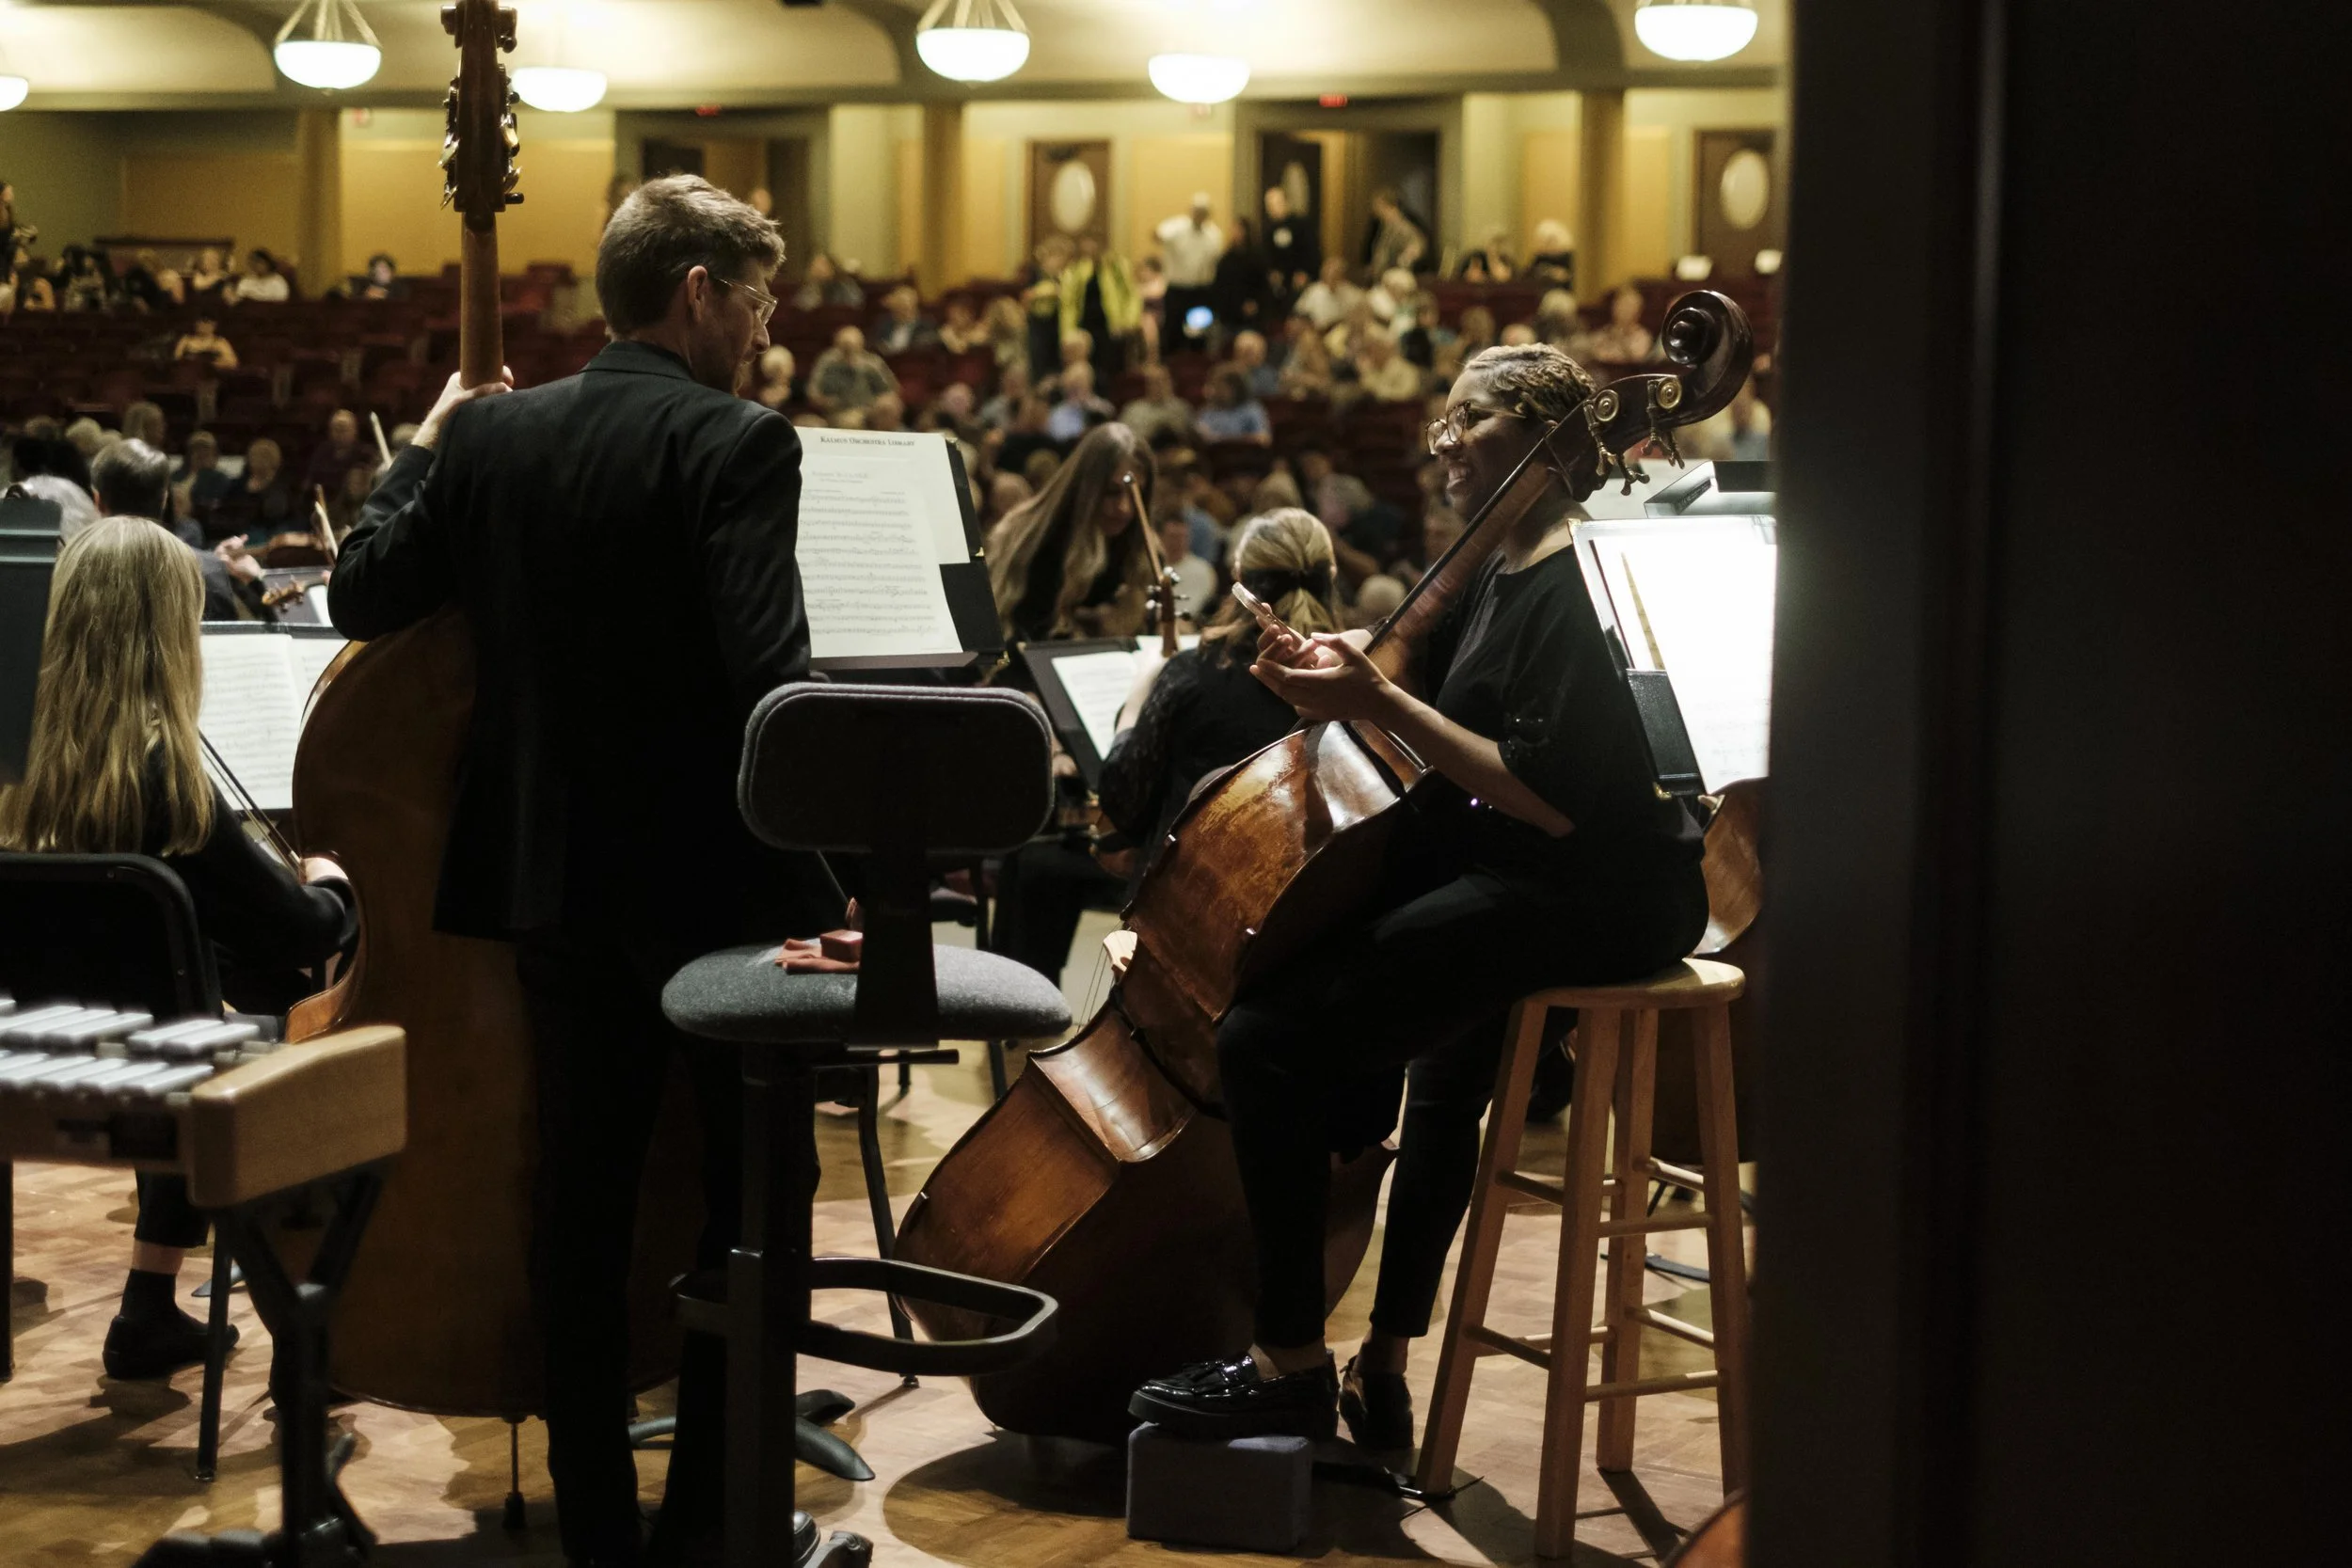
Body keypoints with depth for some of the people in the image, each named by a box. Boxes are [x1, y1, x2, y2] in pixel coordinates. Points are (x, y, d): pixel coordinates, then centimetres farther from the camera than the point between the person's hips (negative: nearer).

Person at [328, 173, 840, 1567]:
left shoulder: (496, 434, 3)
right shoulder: (737, 444, -14)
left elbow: (363, 596, 4)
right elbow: (770, 678, -23)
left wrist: (429, 446, 17)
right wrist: (829, 875, -20)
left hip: (561, 887, 5)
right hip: (720, 886, -5)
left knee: (586, 1207, 14)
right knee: (749, 1208, 10)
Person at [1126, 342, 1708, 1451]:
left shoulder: (1579, 587, -16)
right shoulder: (1497, 578, 16)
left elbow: (1548, 799, -24)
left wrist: (1380, 702, -22)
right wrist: (1329, 679, -6)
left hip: (1593, 898, -11)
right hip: (1514, 882, 11)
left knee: (1268, 1036, -19)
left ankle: (1289, 1370, -10)